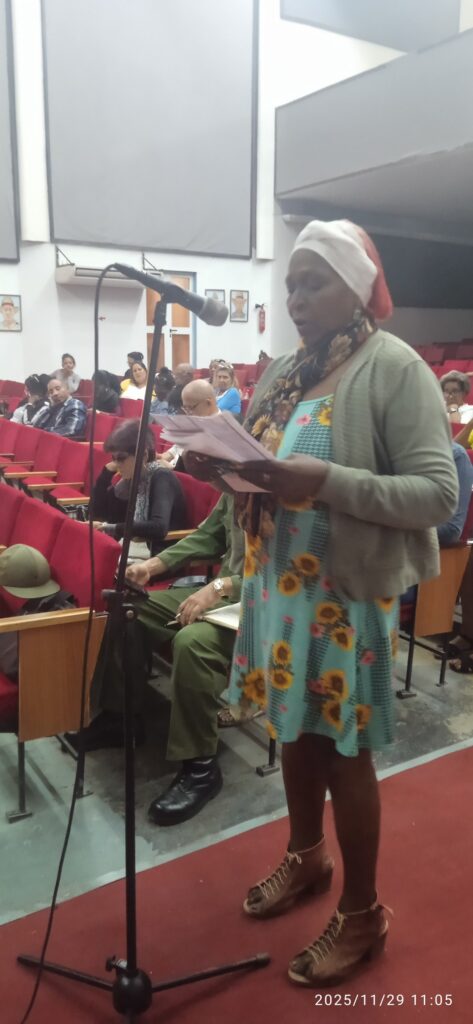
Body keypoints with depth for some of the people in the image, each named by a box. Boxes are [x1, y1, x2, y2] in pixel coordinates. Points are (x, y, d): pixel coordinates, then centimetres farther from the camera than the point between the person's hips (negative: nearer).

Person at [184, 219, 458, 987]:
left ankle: (362, 913, 29)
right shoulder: (284, 372, 9)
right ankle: (306, 858, 44)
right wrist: (222, 466, -6)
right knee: (295, 730, 19)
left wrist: (326, 481, -29)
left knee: (344, 749, 6)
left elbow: (438, 492, -18)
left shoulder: (396, 367, -12)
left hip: (347, 592, -6)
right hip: (279, 583, 6)